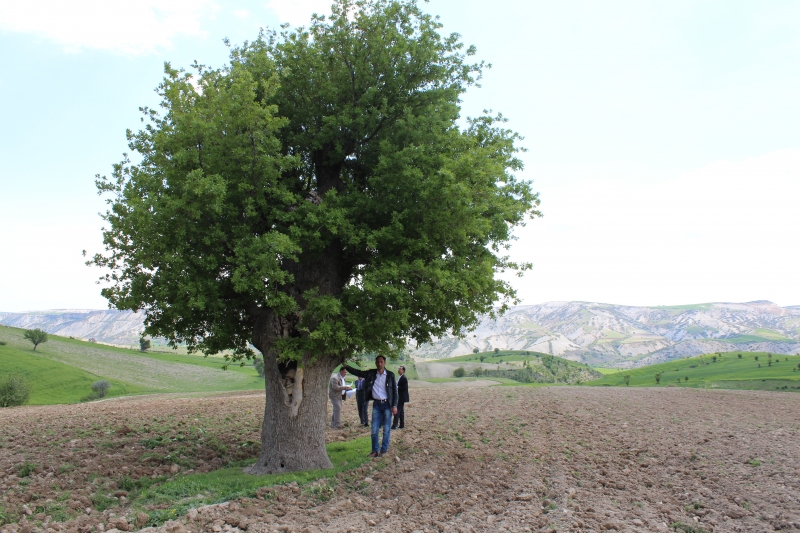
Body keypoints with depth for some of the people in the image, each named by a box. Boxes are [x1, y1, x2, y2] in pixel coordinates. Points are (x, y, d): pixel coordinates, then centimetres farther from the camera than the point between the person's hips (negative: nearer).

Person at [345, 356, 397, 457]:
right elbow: (357, 372, 2)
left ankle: (384, 450, 17)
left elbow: (395, 391, -1)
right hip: (376, 404, 2)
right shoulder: (371, 373, 2)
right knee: (374, 429, 3)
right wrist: (345, 366, -10)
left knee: (386, 429, 4)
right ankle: (375, 450, 14)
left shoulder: (390, 375, -4)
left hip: (387, 404, -2)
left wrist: (394, 406, -5)